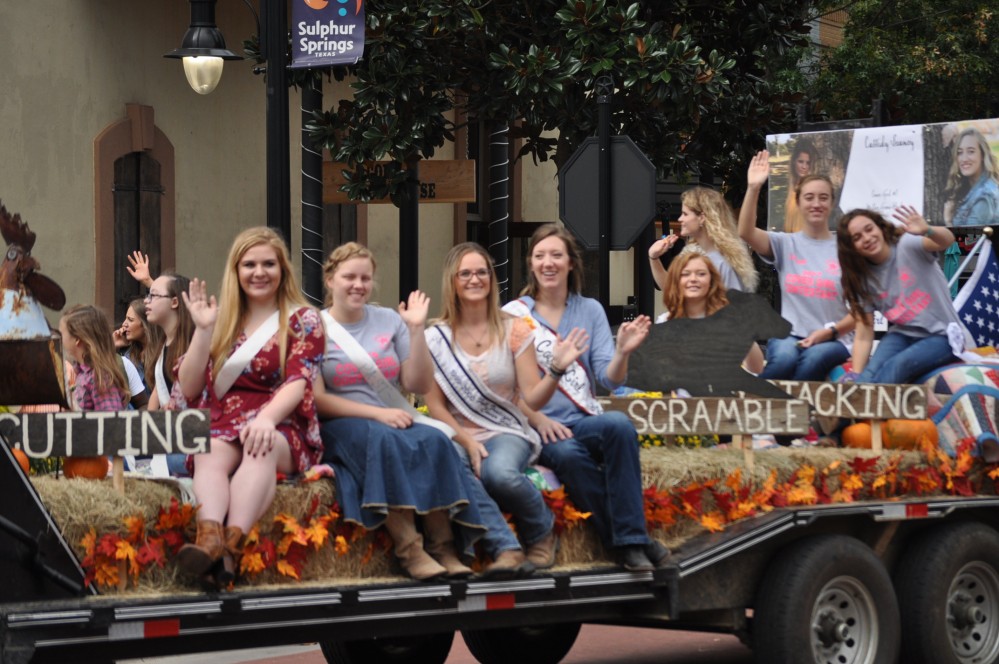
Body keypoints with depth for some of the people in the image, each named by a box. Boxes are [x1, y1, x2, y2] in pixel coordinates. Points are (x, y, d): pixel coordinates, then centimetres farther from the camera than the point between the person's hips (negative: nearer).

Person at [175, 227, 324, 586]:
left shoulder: (303, 320, 10)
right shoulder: (222, 321, 18)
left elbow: (298, 384, -6)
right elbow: (188, 389, 12)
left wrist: (266, 418, -27)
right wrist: (203, 330, 1)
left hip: (282, 430, -2)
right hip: (222, 425, 2)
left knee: (260, 448, -39)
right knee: (211, 453, -35)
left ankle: (231, 546, -63)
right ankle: (210, 535, -65)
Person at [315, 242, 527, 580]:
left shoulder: (389, 321, 13)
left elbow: (418, 384, 8)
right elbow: (317, 400, -7)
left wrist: (417, 330, -3)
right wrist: (378, 414, -17)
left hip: (395, 421, 4)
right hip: (341, 428, -4)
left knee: (433, 440, -29)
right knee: (381, 439, -37)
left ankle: (442, 546, -31)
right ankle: (409, 550, -39)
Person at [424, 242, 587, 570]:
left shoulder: (514, 330, 4)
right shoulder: (436, 338, 3)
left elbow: (534, 398, 0)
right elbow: (435, 405, 1)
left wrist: (556, 370, -19)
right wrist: (467, 441, -15)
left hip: (507, 432, 0)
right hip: (457, 436, 0)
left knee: (498, 472, -38)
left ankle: (542, 531, -7)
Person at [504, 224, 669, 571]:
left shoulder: (590, 311, 12)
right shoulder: (513, 315, 5)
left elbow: (610, 379, 4)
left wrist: (622, 351, -18)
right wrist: (539, 420, -16)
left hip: (585, 421, 2)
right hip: (538, 427, -2)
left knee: (619, 424, -33)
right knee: (568, 454, -37)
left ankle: (630, 539, -29)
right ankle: (627, 542, -25)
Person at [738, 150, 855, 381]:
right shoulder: (786, 245, 9)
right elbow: (746, 232, -10)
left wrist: (829, 331, -10)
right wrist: (753, 189, -22)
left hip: (832, 341, 0)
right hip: (789, 335, 0)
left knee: (814, 358, -37)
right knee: (784, 358, -37)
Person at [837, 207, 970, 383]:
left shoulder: (908, 246, -13)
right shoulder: (864, 279, 0)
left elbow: (947, 240, -33)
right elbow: (863, 337, -3)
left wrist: (927, 231, -57)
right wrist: (856, 377, -16)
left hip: (941, 335, -4)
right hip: (903, 335, 4)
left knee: (896, 366, -31)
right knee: (871, 373, -27)